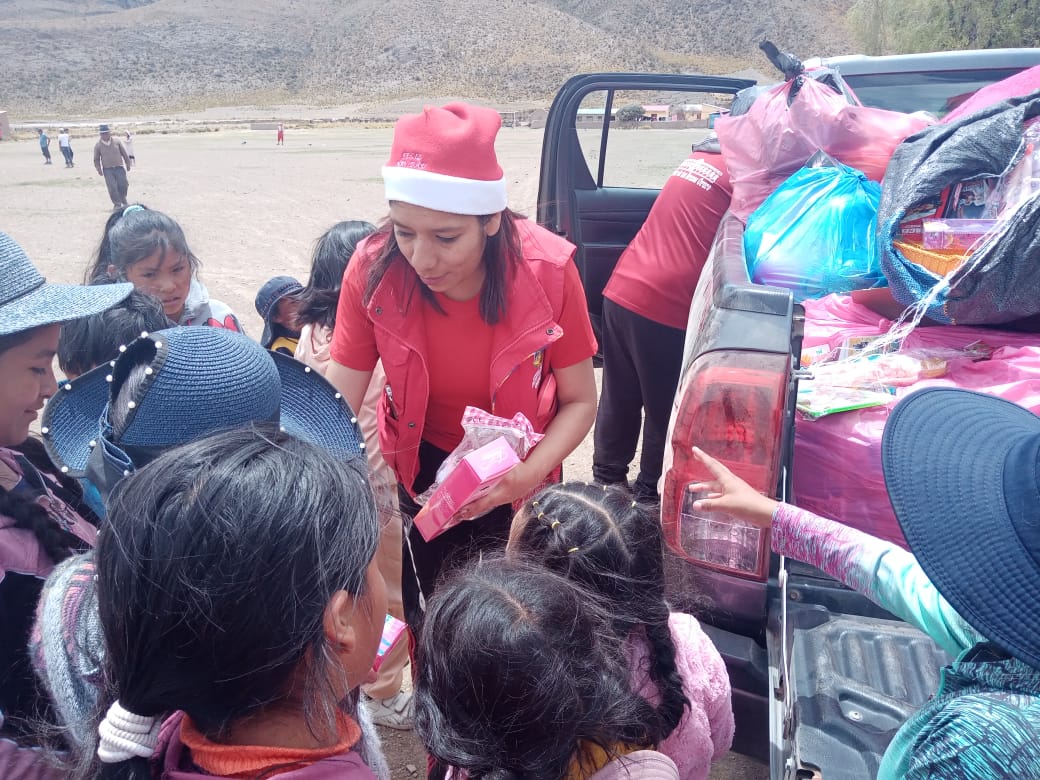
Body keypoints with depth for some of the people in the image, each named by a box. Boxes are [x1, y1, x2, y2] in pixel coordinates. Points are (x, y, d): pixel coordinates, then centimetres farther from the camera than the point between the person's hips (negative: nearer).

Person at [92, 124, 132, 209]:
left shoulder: (117, 141, 2)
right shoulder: (98, 145, 1)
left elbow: (124, 153, 10)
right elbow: (96, 159, 8)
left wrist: (128, 164, 12)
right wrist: (99, 169, -3)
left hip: (119, 167, 1)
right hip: (107, 170, -1)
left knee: (123, 185, -4)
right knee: (112, 188, -10)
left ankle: (123, 201, 20)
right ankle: (117, 204, -1)